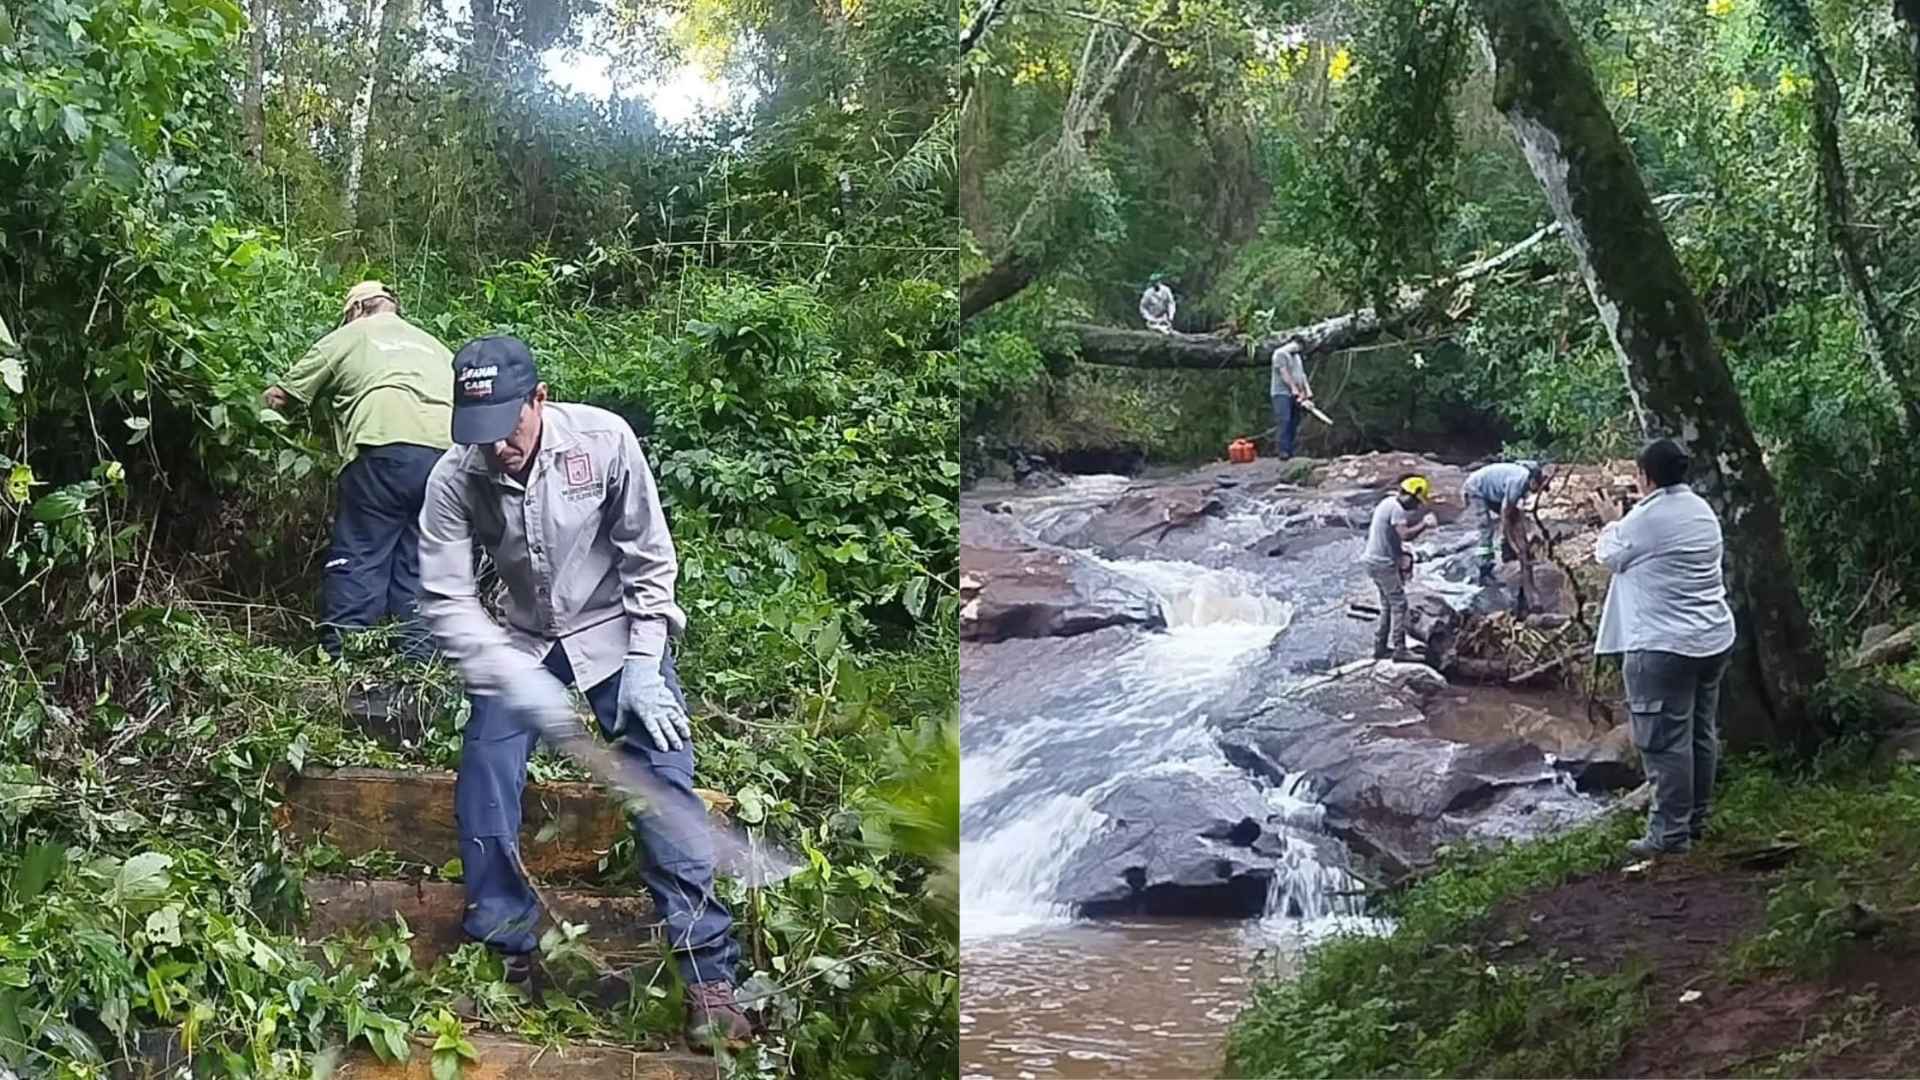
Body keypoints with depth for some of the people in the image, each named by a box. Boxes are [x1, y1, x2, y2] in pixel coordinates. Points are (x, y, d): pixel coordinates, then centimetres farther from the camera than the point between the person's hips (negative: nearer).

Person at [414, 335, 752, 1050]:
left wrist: (643, 666, -17)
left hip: (616, 629, -2)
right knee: (481, 795, -6)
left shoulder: (604, 441, -23)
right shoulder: (454, 481, -19)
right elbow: (447, 602, -17)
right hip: (519, 642, 3)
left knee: (664, 787, -14)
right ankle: (505, 956, 13)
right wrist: (511, 675, -32)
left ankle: (708, 974, -11)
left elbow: (649, 559, -13)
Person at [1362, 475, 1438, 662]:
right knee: (1399, 604, -6)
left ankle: (1380, 647, 20)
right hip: (1384, 564, -10)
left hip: (1374, 560, 10)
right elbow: (1405, 534, -28)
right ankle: (1399, 649, -7)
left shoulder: (1387, 503, 13)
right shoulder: (1397, 509, -18)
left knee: (1387, 605, 17)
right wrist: (1424, 525, -17)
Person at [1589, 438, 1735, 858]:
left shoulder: (1646, 518, -16)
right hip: (1714, 639, 9)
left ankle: (1670, 831, -1)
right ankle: (1696, 819, 27)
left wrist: (1611, 522, 17)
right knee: (1701, 733, 16)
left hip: (1664, 646, -9)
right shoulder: (1702, 510, 10)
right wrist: (1624, 521, 23)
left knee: (1666, 740, -3)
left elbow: (1610, 557, -1)